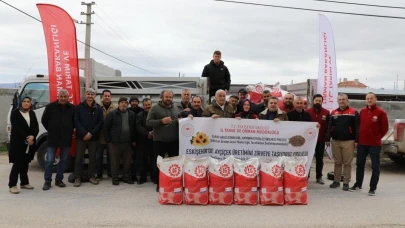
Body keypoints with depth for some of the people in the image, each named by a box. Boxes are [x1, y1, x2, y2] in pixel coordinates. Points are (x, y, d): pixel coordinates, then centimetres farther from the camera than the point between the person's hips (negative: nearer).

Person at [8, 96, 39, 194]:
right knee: (17, 164, -7)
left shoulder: (32, 113, 11)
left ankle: (24, 183, 20)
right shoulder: (15, 112, -3)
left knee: (25, 163, 11)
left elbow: (36, 127, 5)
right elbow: (16, 128, -12)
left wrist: (32, 137, -14)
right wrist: (26, 138, -18)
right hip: (18, 142, -5)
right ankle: (12, 185, -4)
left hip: (30, 142, 5)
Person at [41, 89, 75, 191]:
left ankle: (59, 180, 20)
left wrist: (70, 131, 5)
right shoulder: (50, 106, -1)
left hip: (66, 139, 2)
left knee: (64, 160, 8)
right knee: (49, 160, -1)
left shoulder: (72, 108, 2)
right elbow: (44, 120, 8)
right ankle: (47, 181, 8)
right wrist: (51, 130, 6)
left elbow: (75, 121, 14)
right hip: (53, 138, -2)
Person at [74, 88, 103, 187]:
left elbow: (100, 122, -1)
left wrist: (91, 133, -11)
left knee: (93, 157, 7)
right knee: (79, 157, 1)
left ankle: (92, 176, 17)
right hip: (81, 137, -1)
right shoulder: (79, 107, 0)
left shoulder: (98, 108, 4)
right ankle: (77, 177, 7)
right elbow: (76, 121, -6)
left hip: (93, 137, 1)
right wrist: (84, 133, -15)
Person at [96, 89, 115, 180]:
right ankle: (99, 174, 19)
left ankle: (110, 173, 23)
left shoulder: (115, 108, -2)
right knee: (99, 156, 9)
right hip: (100, 136, 0)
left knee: (110, 156, 11)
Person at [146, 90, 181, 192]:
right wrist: (161, 121, -19)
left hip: (174, 141, 4)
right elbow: (148, 122, -8)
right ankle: (159, 184, 16)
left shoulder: (176, 109, 13)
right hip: (159, 141, -3)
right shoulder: (155, 108, -2)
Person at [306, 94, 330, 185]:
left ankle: (319, 176, 17)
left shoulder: (326, 113, 2)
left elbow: (329, 126, 2)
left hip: (321, 140, 1)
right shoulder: (307, 112, 0)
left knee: (319, 159, 9)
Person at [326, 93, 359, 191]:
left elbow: (357, 128, -4)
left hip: (348, 141, -3)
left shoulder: (353, 112, -1)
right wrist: (328, 139, 2)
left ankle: (346, 183, 7)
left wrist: (356, 140, -10)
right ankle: (336, 181, 17)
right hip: (335, 141, 4)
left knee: (347, 163, 1)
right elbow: (329, 127, 9)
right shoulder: (333, 113, 11)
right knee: (337, 162, 10)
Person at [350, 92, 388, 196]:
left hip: (374, 144, -5)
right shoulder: (362, 111, 8)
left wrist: (377, 137, 3)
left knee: (375, 167, 0)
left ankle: (373, 188, 6)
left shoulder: (381, 112, -7)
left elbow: (385, 128, -2)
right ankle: (358, 184, 25)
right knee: (360, 164, 13)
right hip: (362, 143, 5)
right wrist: (358, 138, 11)